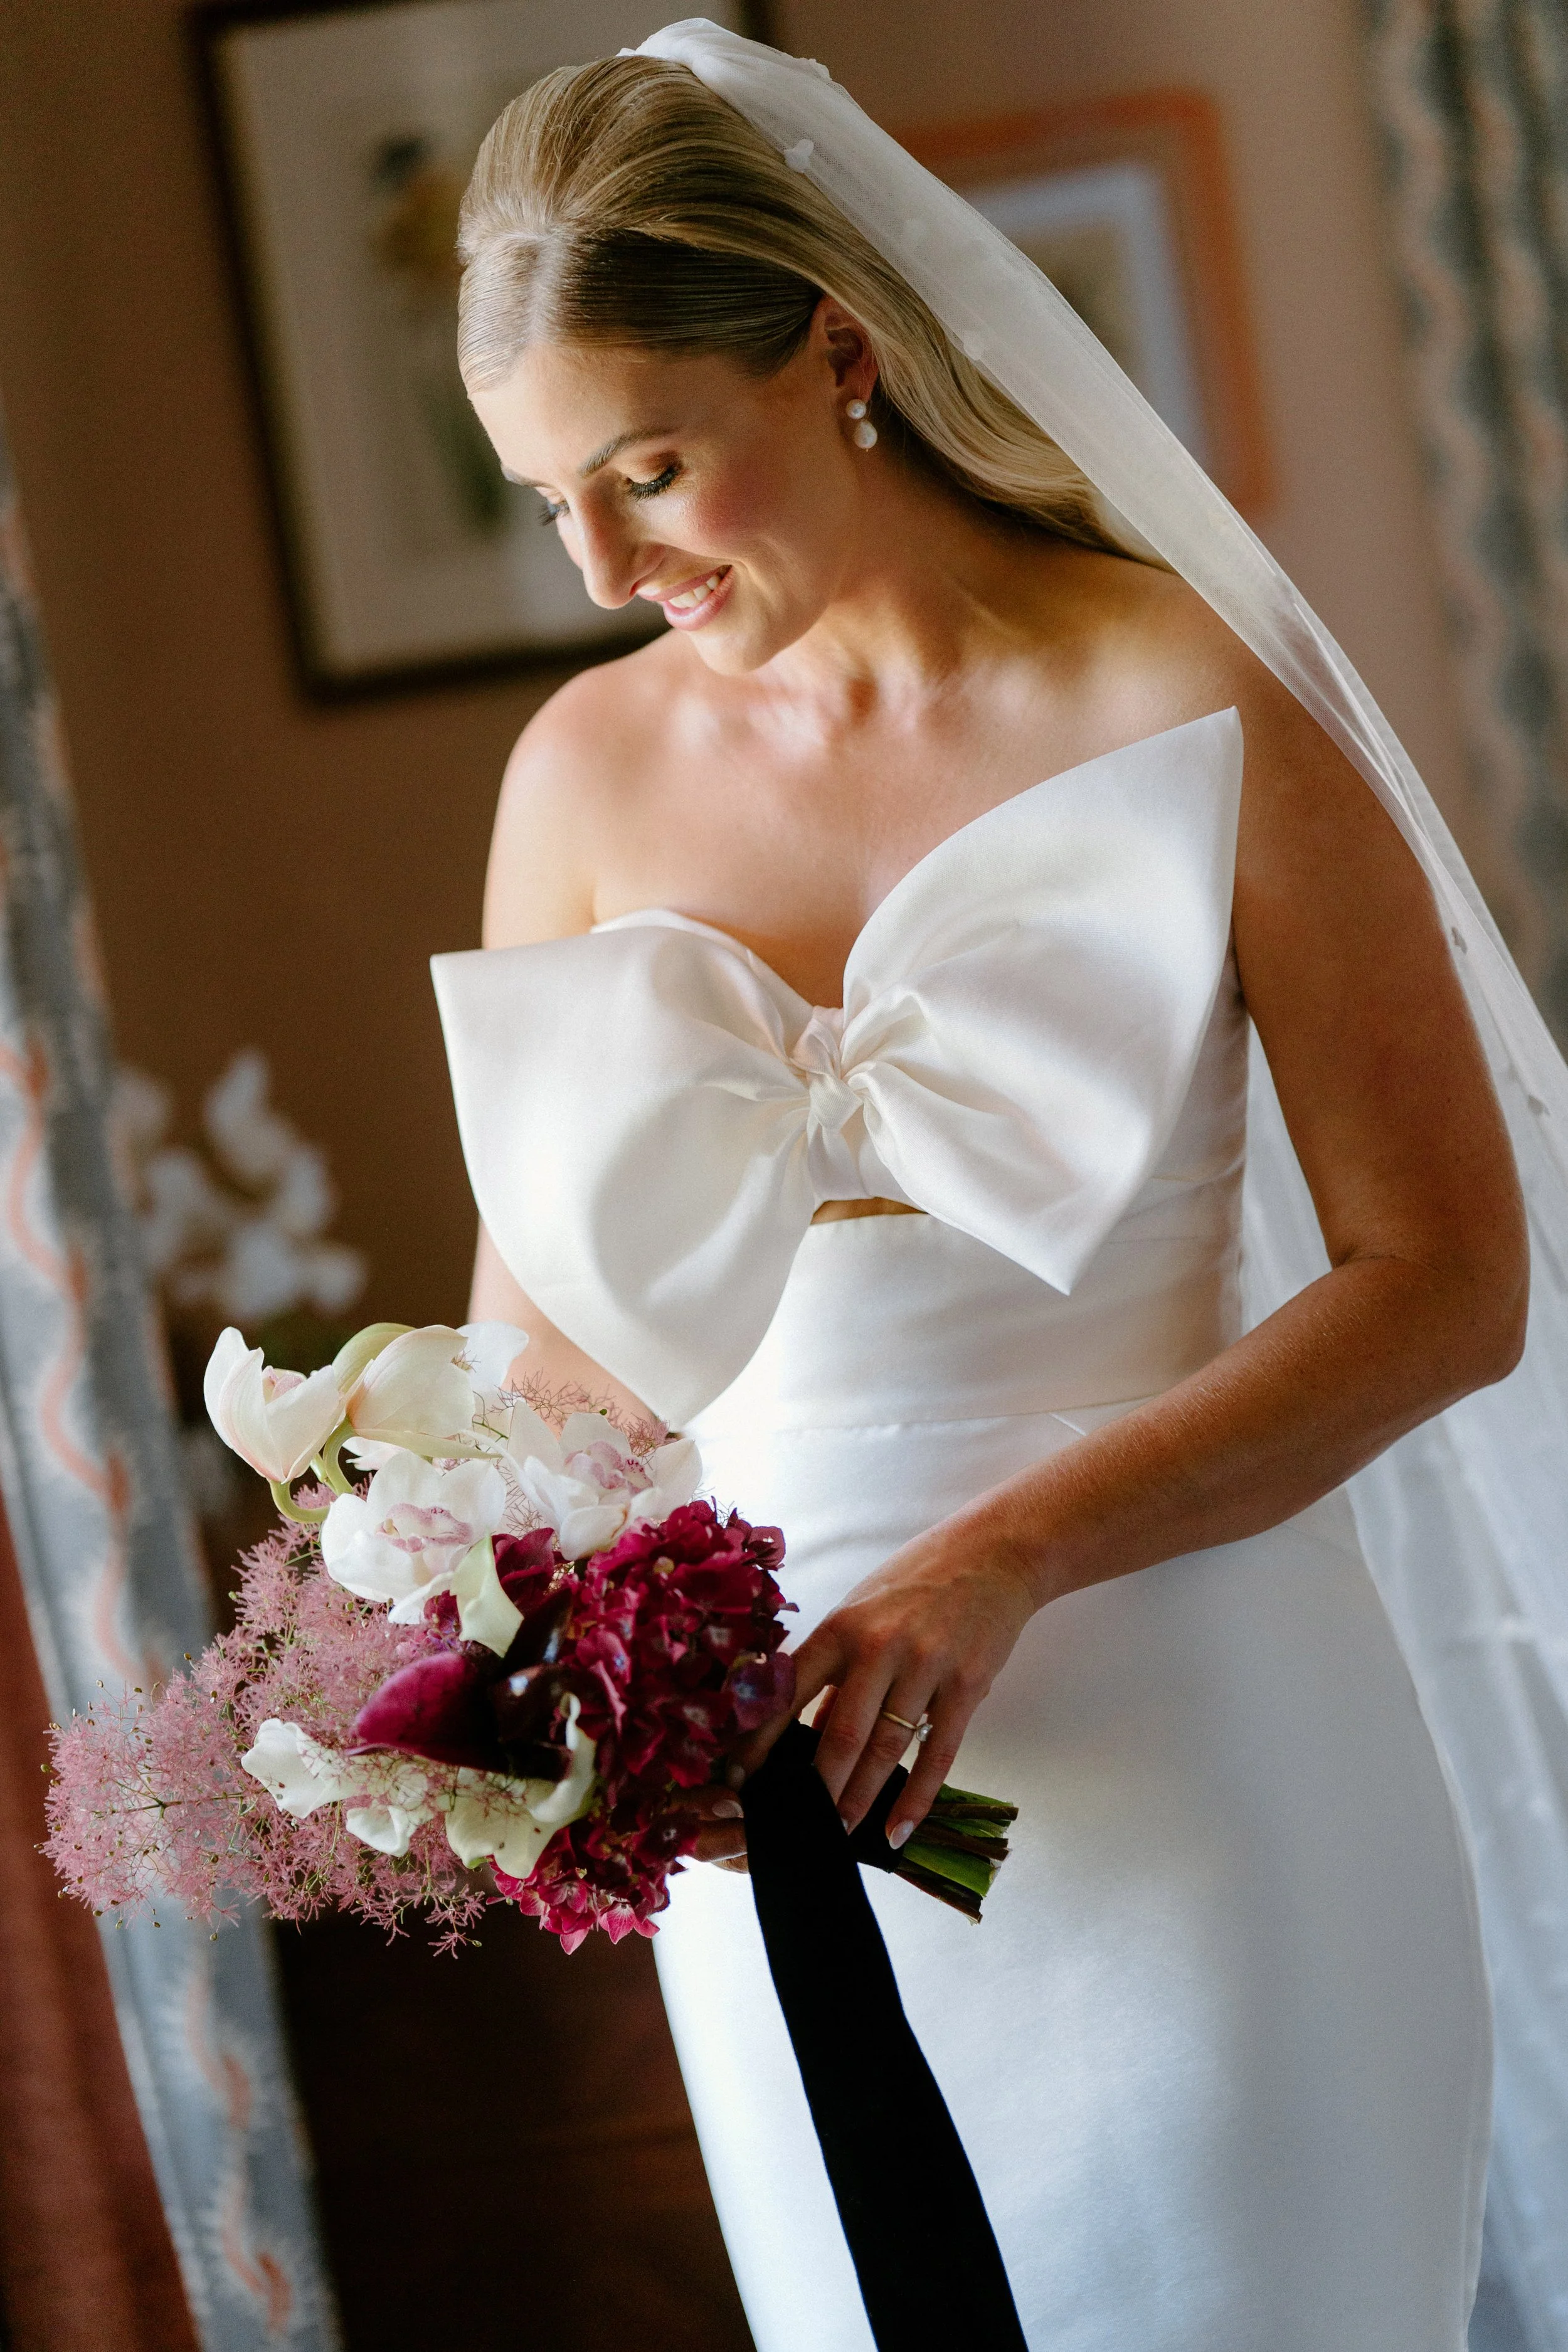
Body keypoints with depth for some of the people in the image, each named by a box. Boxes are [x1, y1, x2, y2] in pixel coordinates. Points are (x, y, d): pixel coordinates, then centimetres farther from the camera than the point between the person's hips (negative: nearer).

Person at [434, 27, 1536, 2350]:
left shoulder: (1185, 709, -9)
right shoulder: (590, 771, 3)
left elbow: (1448, 1279, -10)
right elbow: (539, 1311, 11)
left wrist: (1002, 1562, -19)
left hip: (1174, 1746, -3)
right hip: (764, 1758, 4)